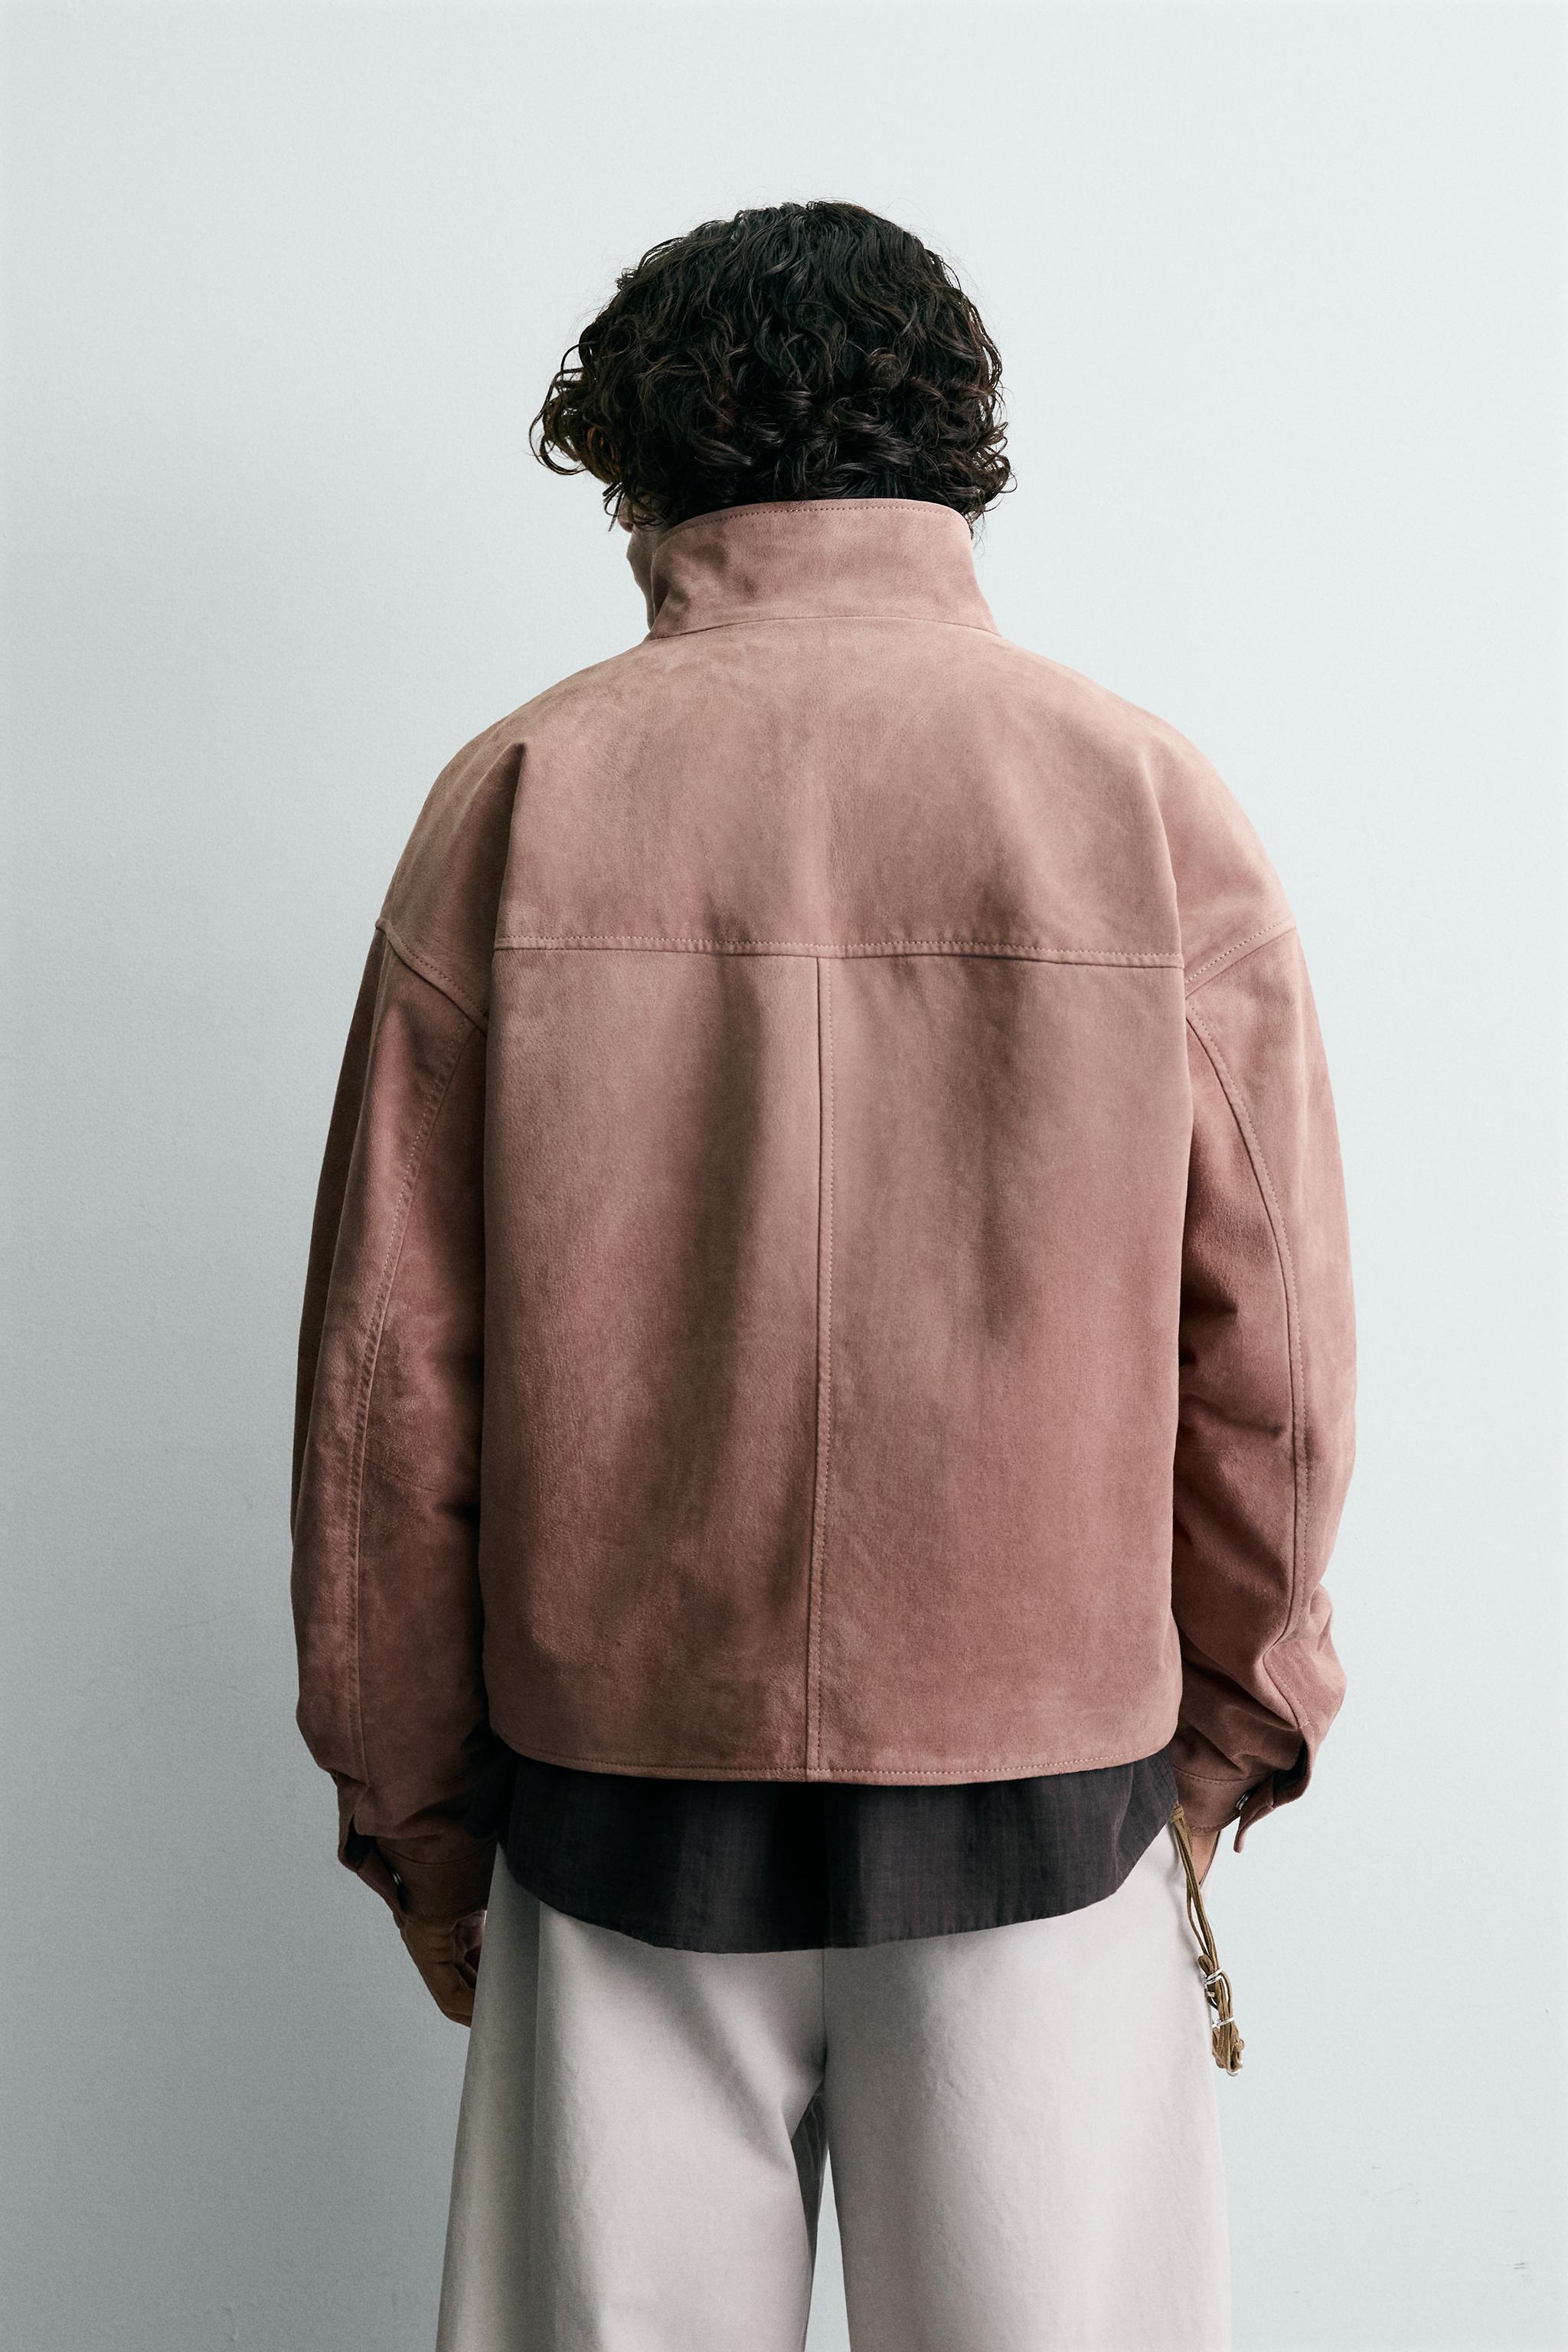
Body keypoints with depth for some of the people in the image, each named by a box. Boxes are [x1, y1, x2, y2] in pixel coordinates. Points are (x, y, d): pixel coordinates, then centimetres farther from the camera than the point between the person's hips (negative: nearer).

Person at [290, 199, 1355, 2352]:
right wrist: (1228, 1728, 12)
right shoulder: (1151, 800, -5)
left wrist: (413, 1798, 8)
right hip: (1047, 1781, 0)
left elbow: (390, 1357, -4)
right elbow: (1275, 1362, -3)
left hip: (618, 1776, 1)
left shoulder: (520, 798, -5)